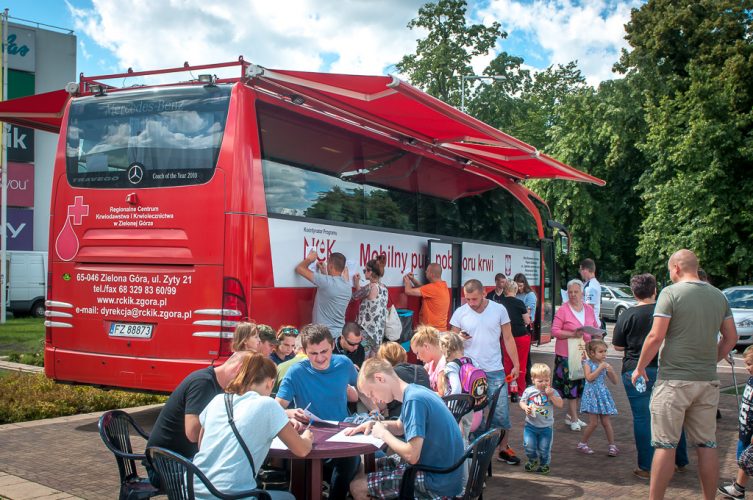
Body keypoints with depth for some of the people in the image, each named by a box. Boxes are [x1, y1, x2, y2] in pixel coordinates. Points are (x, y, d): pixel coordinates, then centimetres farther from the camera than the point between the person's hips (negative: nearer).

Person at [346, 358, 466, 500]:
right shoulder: (414, 392, 6)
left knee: (357, 486, -6)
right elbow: (400, 427, 24)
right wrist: (374, 424, 5)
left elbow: (411, 456, -27)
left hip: (438, 482, -10)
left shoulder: (414, 400, -23)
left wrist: (383, 434, -11)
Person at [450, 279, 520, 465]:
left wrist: (516, 364, -2)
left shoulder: (499, 310, -3)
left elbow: (508, 339, 3)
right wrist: (459, 338, -18)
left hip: (495, 370, 0)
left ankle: (503, 449, 19)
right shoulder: (460, 313, -2)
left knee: (501, 411, 3)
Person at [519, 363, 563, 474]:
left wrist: (551, 396, -23)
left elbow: (560, 404, -12)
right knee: (529, 445, -8)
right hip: (531, 425, 0)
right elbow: (522, 402, 4)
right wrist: (525, 408, -17)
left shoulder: (552, 392, -4)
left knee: (544, 448, 5)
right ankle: (532, 460, 23)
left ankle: (544, 464, 31)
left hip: (546, 426, 0)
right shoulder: (529, 391, -4)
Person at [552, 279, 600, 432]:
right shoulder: (562, 310, -6)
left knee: (581, 384, 8)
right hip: (567, 354, -5)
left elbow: (595, 328, 18)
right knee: (571, 383, -3)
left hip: (584, 353, 5)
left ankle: (570, 415, 23)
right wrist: (572, 334, -21)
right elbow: (555, 331, -10)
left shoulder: (589, 309, 10)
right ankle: (574, 419, 8)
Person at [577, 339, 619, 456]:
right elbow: (589, 378, -20)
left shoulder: (606, 364, 7)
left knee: (606, 422, 3)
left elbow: (615, 381, 9)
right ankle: (582, 443, 12)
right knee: (594, 422, -6)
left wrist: (611, 371, -9)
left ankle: (612, 445, 12)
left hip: (603, 394, 4)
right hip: (592, 395, -4)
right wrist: (600, 368, -19)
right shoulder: (588, 363, -4)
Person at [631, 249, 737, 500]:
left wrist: (640, 367, -2)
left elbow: (656, 337, -14)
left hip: (674, 379, -5)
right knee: (707, 445, 12)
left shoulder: (671, 293, -9)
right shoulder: (719, 296, 9)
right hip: (708, 381, 6)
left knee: (665, 445, -1)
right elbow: (731, 338, 13)